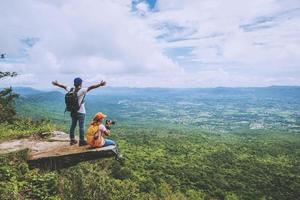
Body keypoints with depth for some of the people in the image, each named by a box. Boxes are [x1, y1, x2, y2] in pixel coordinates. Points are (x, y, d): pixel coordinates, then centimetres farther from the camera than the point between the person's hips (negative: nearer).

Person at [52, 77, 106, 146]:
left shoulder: (71, 90, 0)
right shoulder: (82, 91, -18)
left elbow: (63, 86, 16)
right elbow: (90, 88, -29)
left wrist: (56, 84, 34)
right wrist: (100, 85, -35)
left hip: (73, 112, 7)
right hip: (81, 112, -6)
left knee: (73, 125, 16)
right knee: (81, 127, 2)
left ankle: (72, 140, 28)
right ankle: (81, 141, 9)